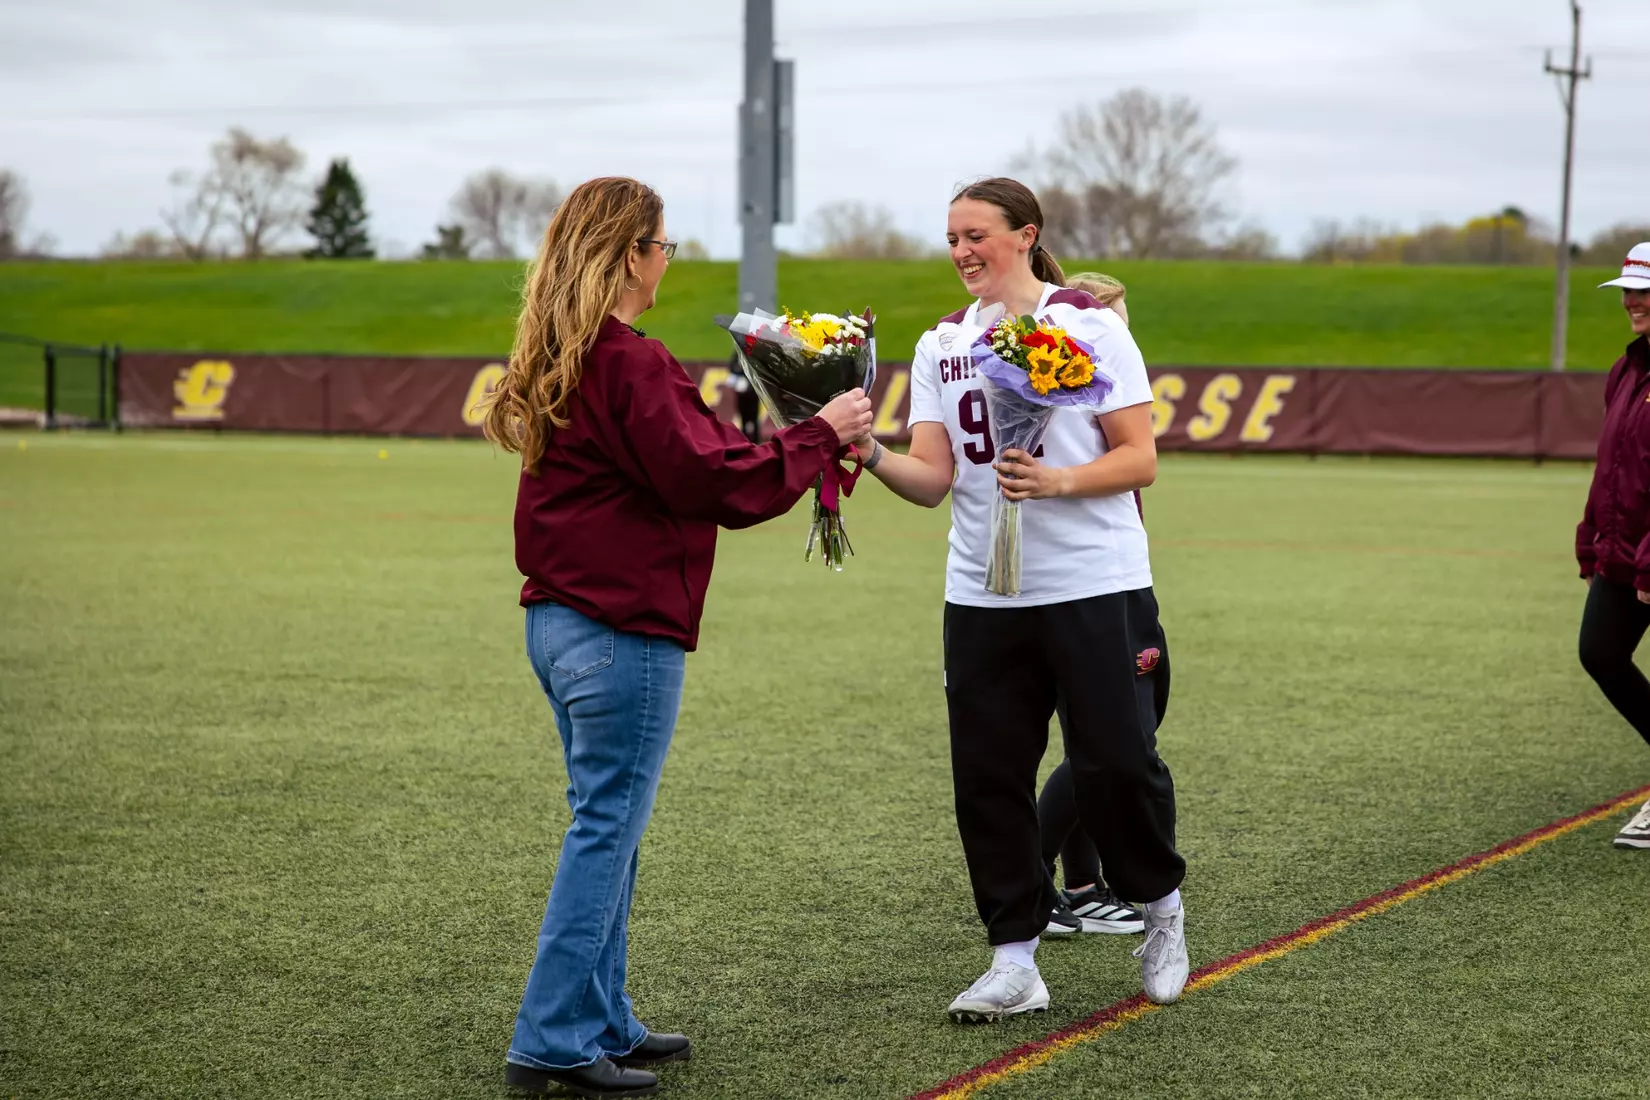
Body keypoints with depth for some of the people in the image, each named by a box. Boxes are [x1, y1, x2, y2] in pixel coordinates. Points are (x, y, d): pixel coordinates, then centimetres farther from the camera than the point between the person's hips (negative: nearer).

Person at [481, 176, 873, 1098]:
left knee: (606, 826, 16)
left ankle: (602, 1022, 23)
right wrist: (821, 436, -7)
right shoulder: (631, 364, -16)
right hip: (624, 630, -10)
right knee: (607, 829, -3)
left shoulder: (556, 361, 13)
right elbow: (712, 482, -17)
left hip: (560, 621, 10)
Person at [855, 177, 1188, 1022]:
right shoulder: (940, 345, 10)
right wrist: (866, 453, -18)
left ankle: (1162, 909, 25)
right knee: (987, 778, 3)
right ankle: (1013, 962, 13)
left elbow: (1138, 460, -5)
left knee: (1115, 762, -3)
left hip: (1095, 586, -4)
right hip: (981, 596, 4)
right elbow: (931, 480, 1)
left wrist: (1057, 482, -22)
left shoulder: (1089, 326, -2)